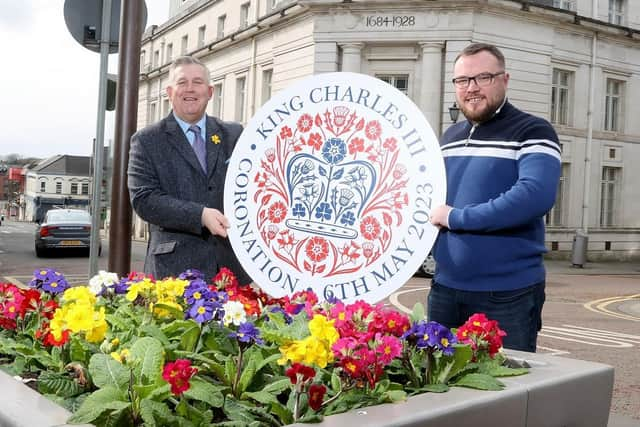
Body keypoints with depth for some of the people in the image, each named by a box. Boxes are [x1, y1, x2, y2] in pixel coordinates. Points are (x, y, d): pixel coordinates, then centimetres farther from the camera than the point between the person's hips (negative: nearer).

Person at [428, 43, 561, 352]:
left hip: (509, 295, -6)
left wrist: (455, 218, -19)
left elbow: (535, 196, -25)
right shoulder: (449, 136, 13)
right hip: (444, 288, 6)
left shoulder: (532, 132, -8)